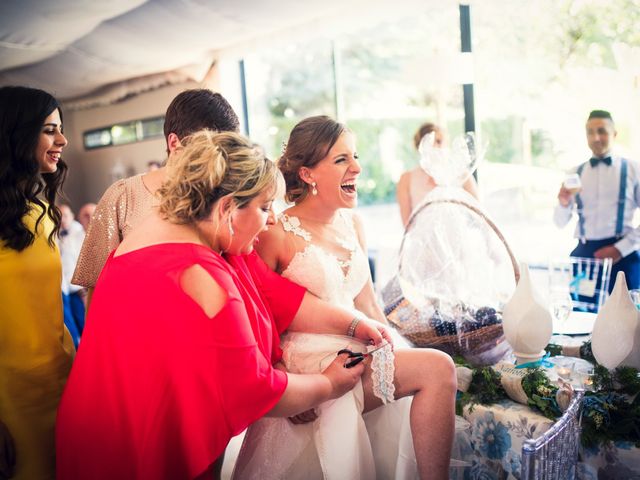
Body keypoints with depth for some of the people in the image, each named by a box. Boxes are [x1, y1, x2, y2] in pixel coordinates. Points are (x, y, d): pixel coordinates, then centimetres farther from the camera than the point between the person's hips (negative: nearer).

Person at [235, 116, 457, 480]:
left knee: (438, 369, -17)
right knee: (437, 366, -21)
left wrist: (395, 351, 6)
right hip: (305, 366, -7)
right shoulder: (277, 234, -10)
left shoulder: (353, 224, 10)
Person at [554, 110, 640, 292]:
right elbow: (560, 223, 9)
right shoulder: (576, 173, 10)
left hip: (623, 256, -2)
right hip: (584, 254, 2)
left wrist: (621, 248, -10)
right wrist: (564, 204, -10)